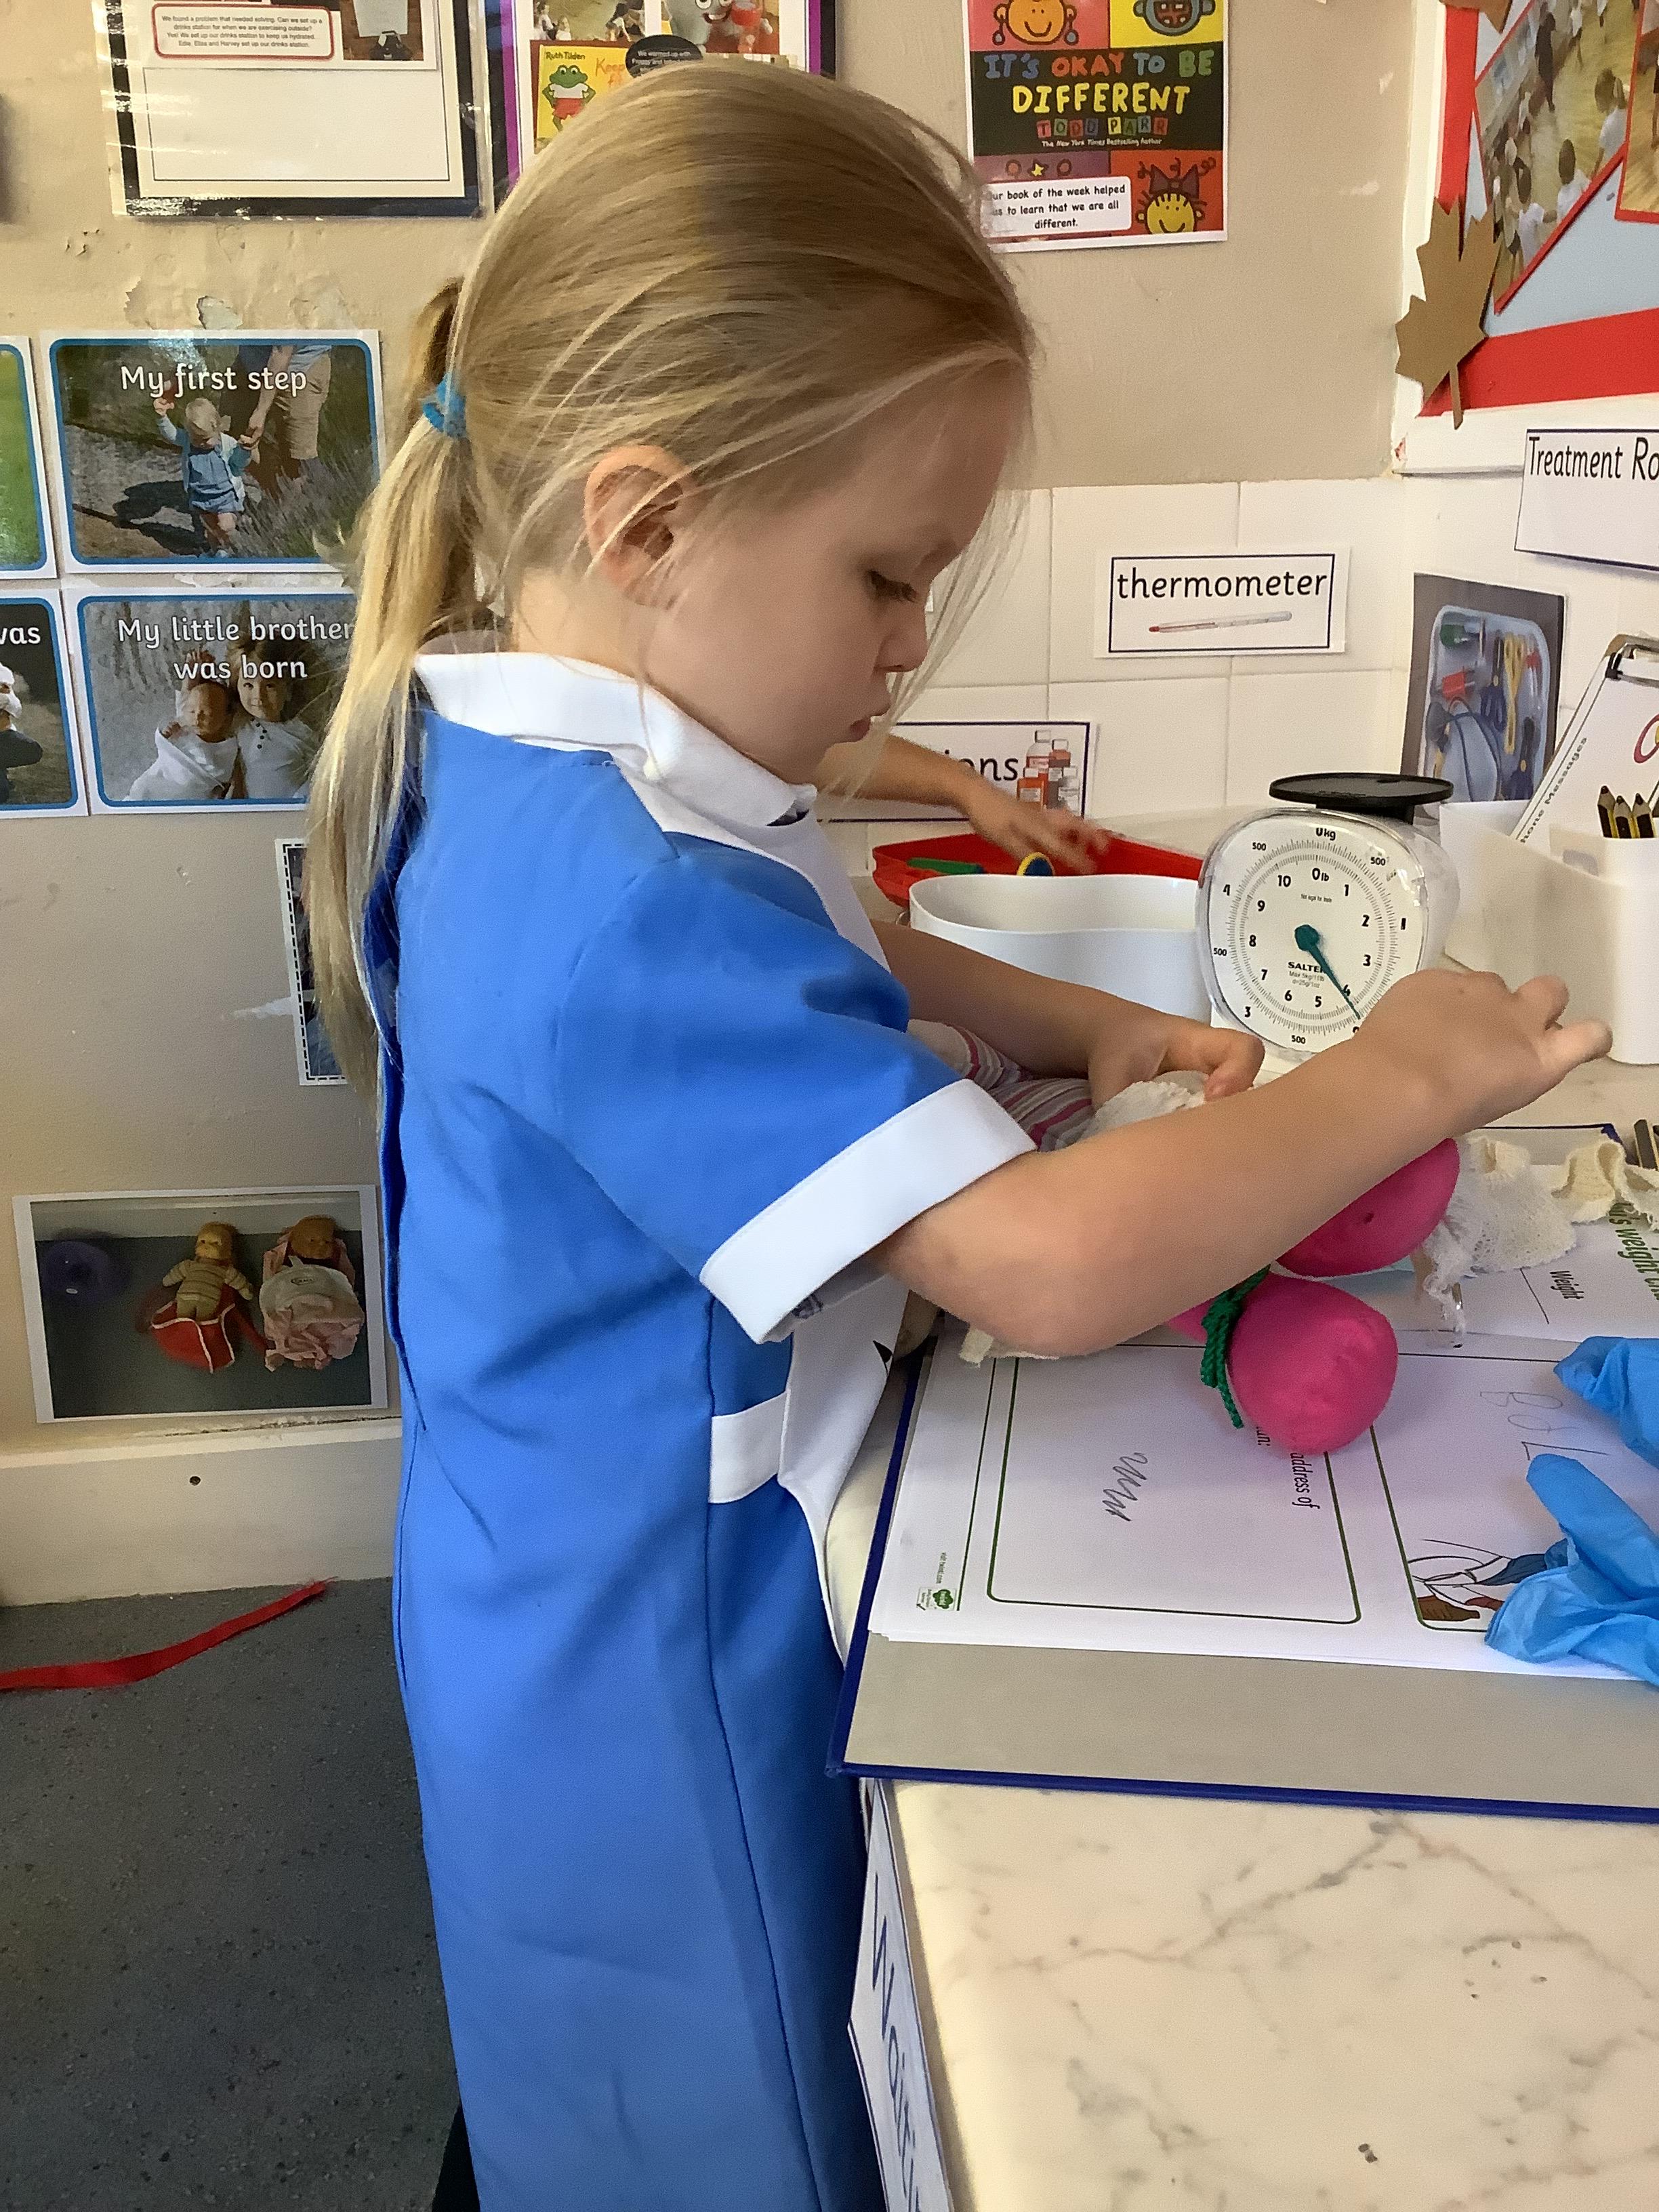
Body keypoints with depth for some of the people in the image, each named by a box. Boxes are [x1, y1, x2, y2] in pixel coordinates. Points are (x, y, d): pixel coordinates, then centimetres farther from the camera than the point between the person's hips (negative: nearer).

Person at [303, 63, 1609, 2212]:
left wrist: (1072, 1025, 0)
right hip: (657, 1681, -9)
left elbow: (818, 962, 16)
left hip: (595, 1604, 9)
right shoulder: (629, 908, -35)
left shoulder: (527, 777, -1)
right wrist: (1393, 1082, -22)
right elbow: (1054, 1264, -37)